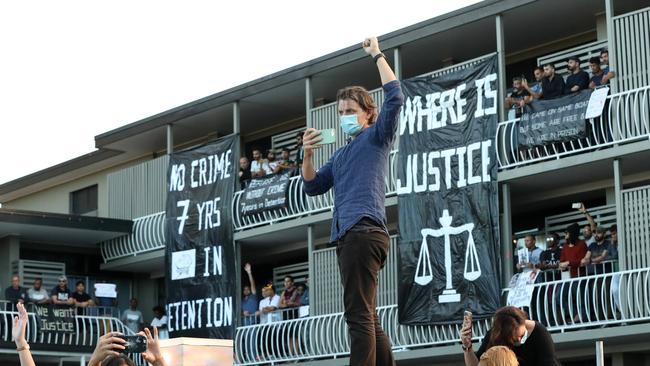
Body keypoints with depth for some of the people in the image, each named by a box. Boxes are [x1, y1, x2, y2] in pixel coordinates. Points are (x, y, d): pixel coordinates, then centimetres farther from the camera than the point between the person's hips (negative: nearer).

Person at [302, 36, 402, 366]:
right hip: (348, 235, 9)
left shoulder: (377, 137, 7)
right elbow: (312, 187, 25)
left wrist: (377, 56, -1)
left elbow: (395, 97, -8)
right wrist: (307, 155, 8)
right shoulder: (341, 155, 29)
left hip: (364, 231, -9)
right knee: (368, 318, 8)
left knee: (359, 316, -17)